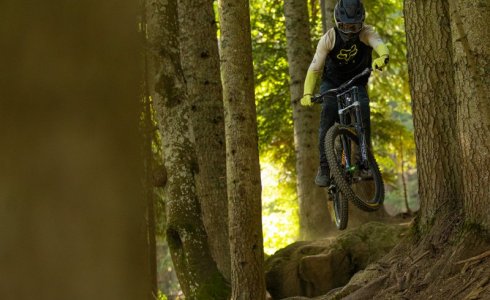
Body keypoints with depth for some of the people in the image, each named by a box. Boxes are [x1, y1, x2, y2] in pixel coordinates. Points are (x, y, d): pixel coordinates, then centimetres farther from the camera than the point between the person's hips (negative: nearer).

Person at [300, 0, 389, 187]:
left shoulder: (366, 33, -20)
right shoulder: (328, 38, -19)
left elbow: (380, 45, -41)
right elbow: (315, 68, -21)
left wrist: (383, 57, -66)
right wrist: (307, 93, -36)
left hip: (356, 83, 1)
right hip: (332, 83, -1)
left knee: (363, 108, -28)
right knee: (328, 109, -27)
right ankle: (324, 167, -24)